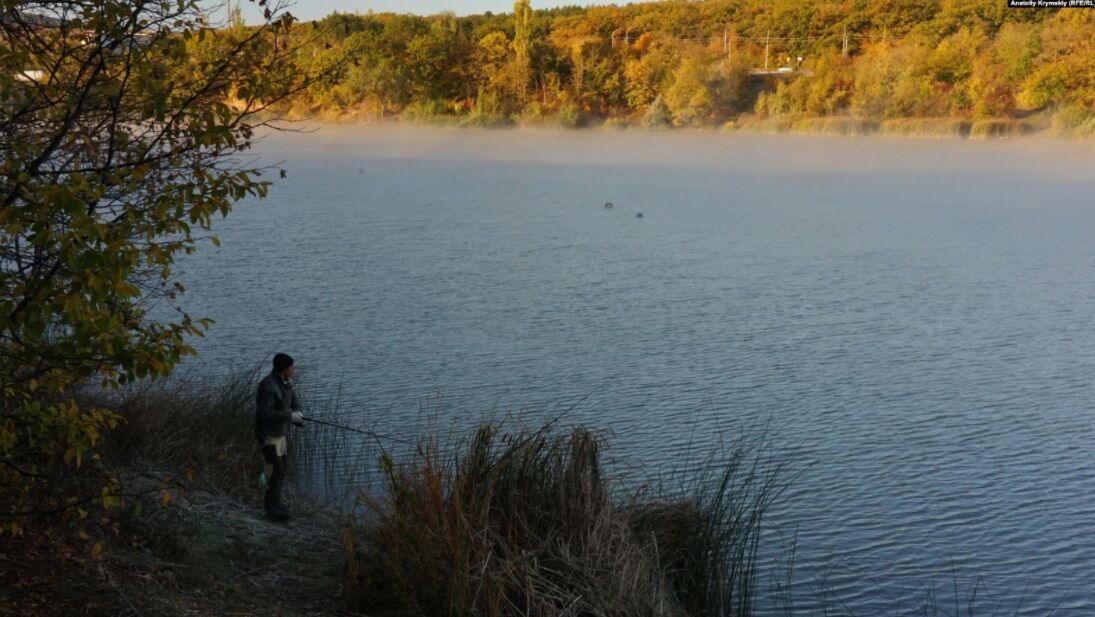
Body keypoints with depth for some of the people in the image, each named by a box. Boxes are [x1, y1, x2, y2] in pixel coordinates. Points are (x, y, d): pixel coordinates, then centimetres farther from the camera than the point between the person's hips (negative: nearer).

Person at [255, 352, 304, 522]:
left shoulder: (285, 381, 3)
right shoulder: (268, 386, -25)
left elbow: (293, 398, 15)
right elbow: (263, 413, -28)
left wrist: (297, 412, -6)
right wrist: (289, 416, -26)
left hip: (280, 432, 9)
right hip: (268, 435, -9)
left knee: (280, 469, 14)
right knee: (276, 470, -10)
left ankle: (271, 502, 27)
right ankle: (273, 509, -4)